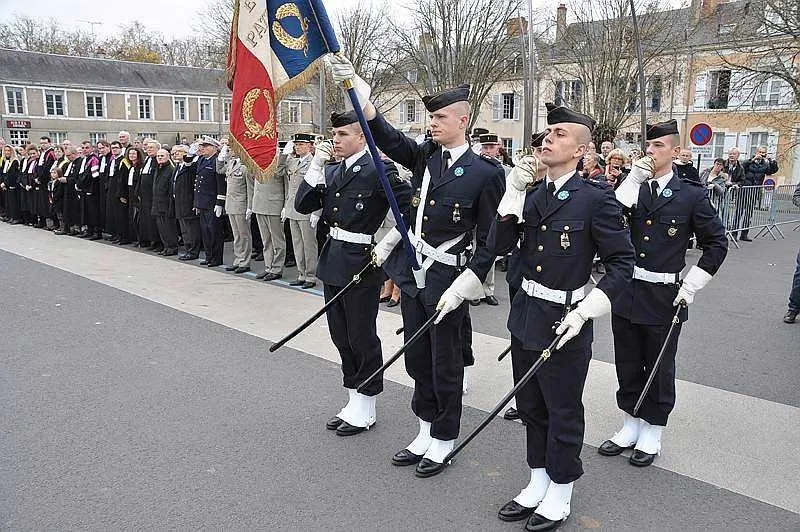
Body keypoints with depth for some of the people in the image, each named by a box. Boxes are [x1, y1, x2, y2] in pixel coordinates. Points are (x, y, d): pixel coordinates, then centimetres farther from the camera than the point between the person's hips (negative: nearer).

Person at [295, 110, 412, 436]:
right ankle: (354, 401, 31)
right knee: (341, 335, 15)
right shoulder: (331, 171, 12)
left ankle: (366, 408, 20)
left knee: (362, 336, 4)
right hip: (333, 261, 8)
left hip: (361, 263, -8)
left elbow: (411, 205, -16)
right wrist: (316, 165, -2)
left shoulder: (378, 170, -11)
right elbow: (302, 206, 6)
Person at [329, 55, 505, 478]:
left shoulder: (485, 172, -9)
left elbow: (490, 239, -9)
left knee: (445, 363, 8)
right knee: (417, 359, 17)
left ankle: (444, 440, 28)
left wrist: (465, 284, -16)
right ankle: (426, 432, 35)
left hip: (446, 280, -6)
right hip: (412, 273, 6)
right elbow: (387, 138, -7)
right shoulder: (425, 156, 6)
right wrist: (355, 87, -17)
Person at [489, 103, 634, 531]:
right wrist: (514, 191, -10)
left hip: (565, 322, -6)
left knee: (563, 413, 10)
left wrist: (584, 312, -17)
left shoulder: (596, 199, -12)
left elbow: (622, 263, -9)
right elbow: (500, 245, -2)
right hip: (526, 317, 6)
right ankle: (537, 484, 38)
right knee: (530, 406, 18)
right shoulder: (532, 195, 5)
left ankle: (559, 495, 31)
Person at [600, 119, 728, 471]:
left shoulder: (691, 194, -3)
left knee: (659, 369, 10)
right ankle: (630, 428, 32)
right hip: (625, 294, 3)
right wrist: (634, 180, -17)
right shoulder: (630, 188, 4)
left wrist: (692, 285, -5)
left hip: (665, 298, -3)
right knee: (627, 366, 14)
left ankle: (652, 435, 28)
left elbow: (717, 243, 2)